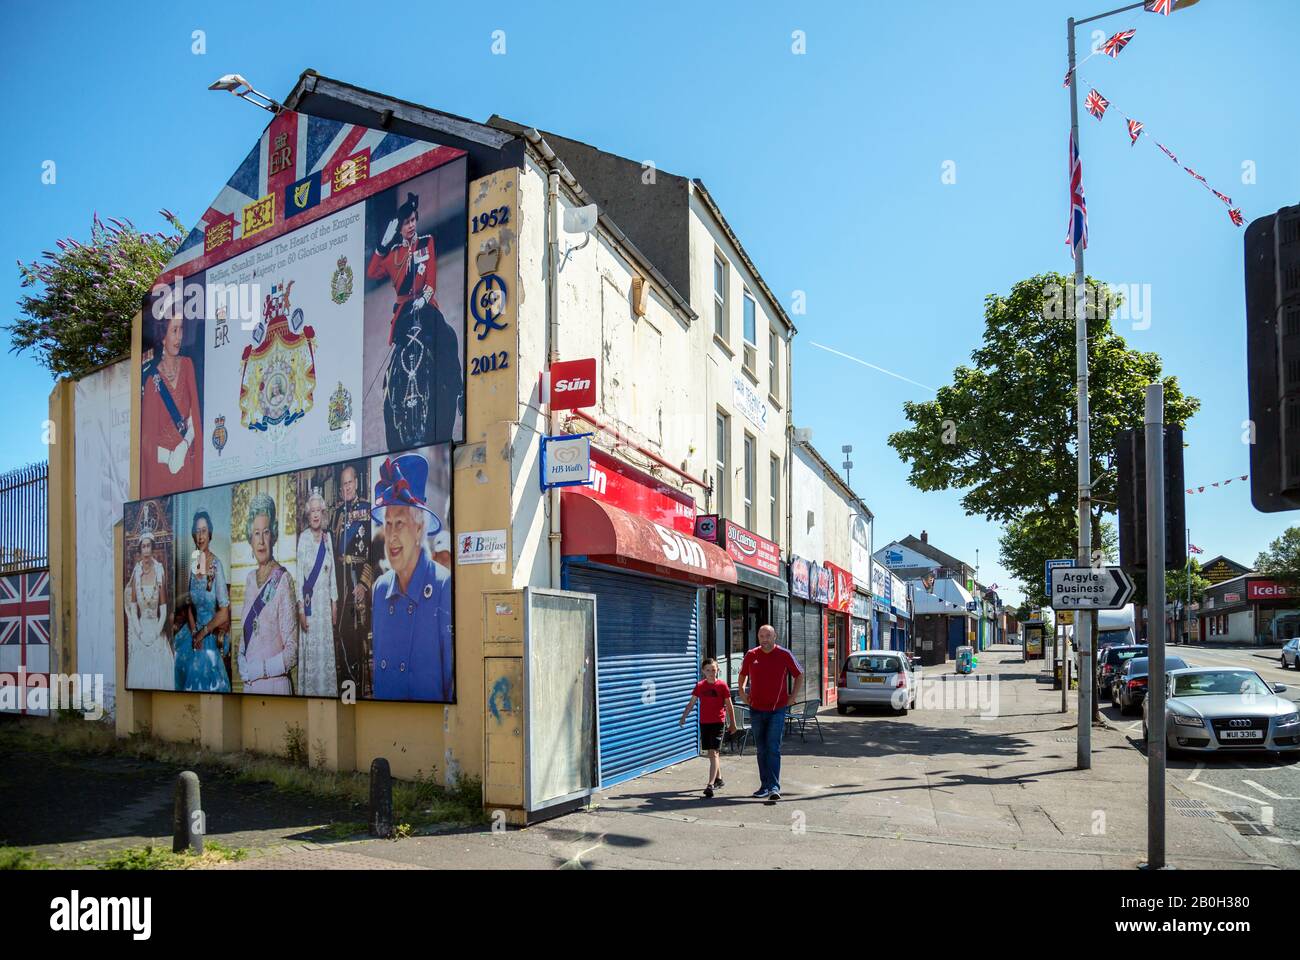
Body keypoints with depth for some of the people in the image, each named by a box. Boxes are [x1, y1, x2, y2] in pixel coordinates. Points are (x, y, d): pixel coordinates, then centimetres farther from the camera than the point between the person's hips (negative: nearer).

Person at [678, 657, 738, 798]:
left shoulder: (722, 685, -6)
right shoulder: (700, 686, 4)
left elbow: (729, 706, 0)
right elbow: (691, 703, 8)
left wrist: (732, 723, 4)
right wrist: (683, 717, -1)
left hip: (717, 723, -4)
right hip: (704, 723, 4)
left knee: (713, 752, -13)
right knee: (712, 753, 14)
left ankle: (711, 784, -19)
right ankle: (718, 779, 31)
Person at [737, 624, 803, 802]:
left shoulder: (784, 655, -5)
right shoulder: (751, 655, 3)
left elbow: (799, 675, 7)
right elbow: (743, 674, 21)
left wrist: (792, 696, 4)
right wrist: (742, 692, 12)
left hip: (777, 709, -3)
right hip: (756, 709, 3)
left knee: (773, 748, -10)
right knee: (761, 750, 10)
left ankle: (774, 787, -10)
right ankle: (765, 786, 19)